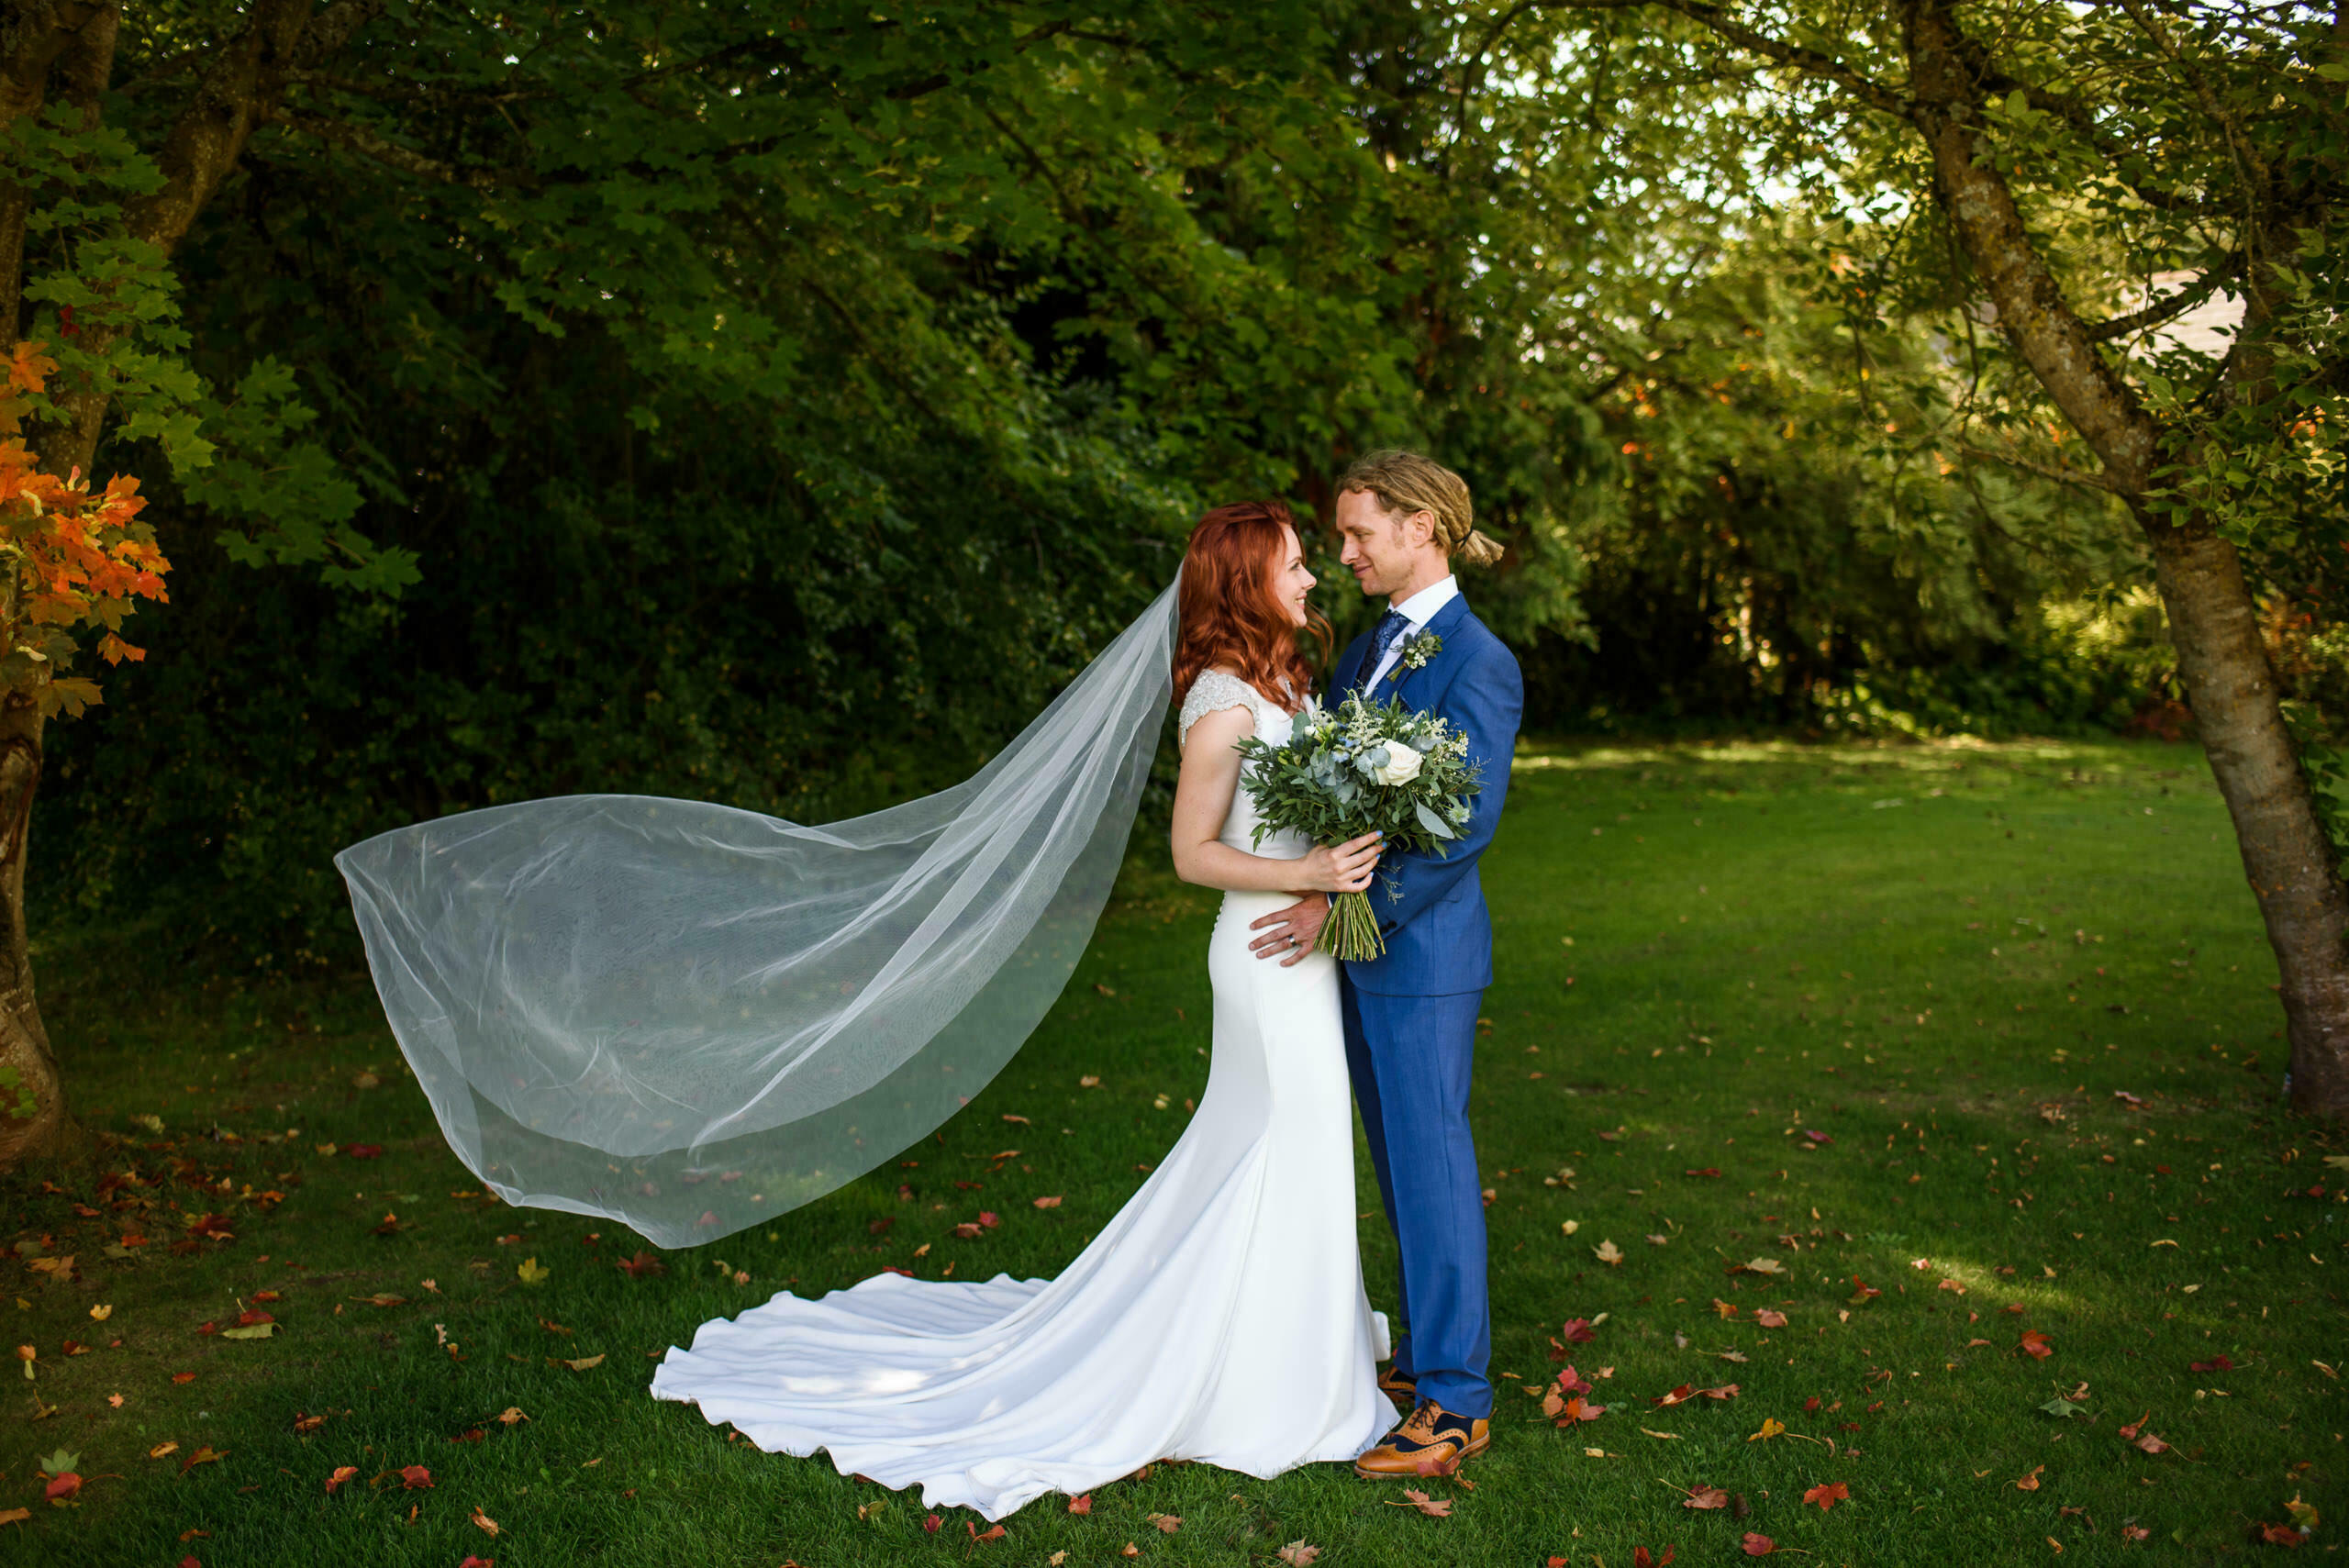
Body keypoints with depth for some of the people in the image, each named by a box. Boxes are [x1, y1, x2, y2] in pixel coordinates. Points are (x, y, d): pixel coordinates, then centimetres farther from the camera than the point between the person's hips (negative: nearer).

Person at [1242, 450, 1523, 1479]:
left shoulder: (1477, 663, -14)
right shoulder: (1366, 650, 12)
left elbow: (1467, 825, -20)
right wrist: (1317, 895, 1)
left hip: (1419, 945, -8)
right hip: (1352, 942, 8)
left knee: (1431, 1164, -1)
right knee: (1400, 1165, 17)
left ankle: (1455, 1402, 11)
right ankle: (1426, 1353, 31)